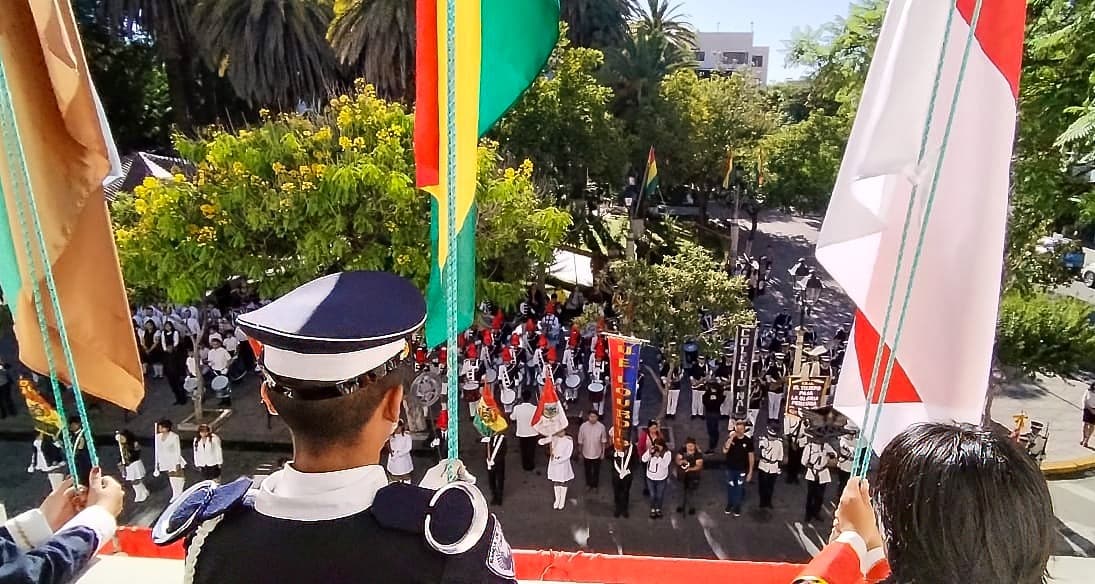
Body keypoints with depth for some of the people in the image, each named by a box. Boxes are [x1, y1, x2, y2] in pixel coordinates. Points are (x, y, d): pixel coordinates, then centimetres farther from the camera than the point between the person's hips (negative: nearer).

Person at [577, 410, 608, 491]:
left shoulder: (601, 426, -17)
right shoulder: (583, 426, -17)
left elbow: (603, 441, -4)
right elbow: (580, 441, -5)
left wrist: (603, 452, 0)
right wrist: (580, 453, 1)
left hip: (597, 454, 0)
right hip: (586, 454, 0)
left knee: (596, 470, 17)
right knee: (588, 470, 19)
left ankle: (594, 485, 39)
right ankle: (588, 484, 43)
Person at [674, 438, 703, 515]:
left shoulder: (698, 454, -16)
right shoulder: (682, 451, -6)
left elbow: (699, 466, -21)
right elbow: (677, 460, -5)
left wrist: (690, 469, -36)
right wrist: (681, 461, -28)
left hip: (693, 477, -3)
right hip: (682, 475, 3)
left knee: (691, 492, 3)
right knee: (683, 491, 17)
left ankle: (691, 507, 26)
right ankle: (682, 506, 37)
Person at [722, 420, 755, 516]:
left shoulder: (748, 440, -10)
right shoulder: (730, 438, -9)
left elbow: (751, 456, -5)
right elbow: (724, 451, -22)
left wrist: (750, 471, -5)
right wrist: (731, 439, -28)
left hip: (742, 470, -1)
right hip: (730, 469, 1)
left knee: (739, 489, 10)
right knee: (730, 488, 14)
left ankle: (737, 507, 27)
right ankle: (729, 505, 33)